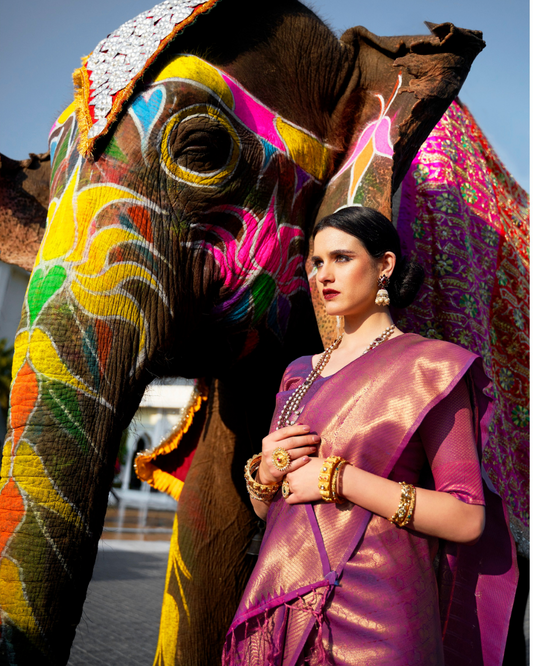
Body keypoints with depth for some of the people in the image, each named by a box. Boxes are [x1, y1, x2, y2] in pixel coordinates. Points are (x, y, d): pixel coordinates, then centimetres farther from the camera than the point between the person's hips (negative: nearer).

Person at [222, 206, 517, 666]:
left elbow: (468, 520, -12)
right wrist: (264, 472, -6)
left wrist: (337, 479, -16)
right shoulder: (302, 373, 12)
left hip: (370, 618, -5)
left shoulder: (430, 367, -5)